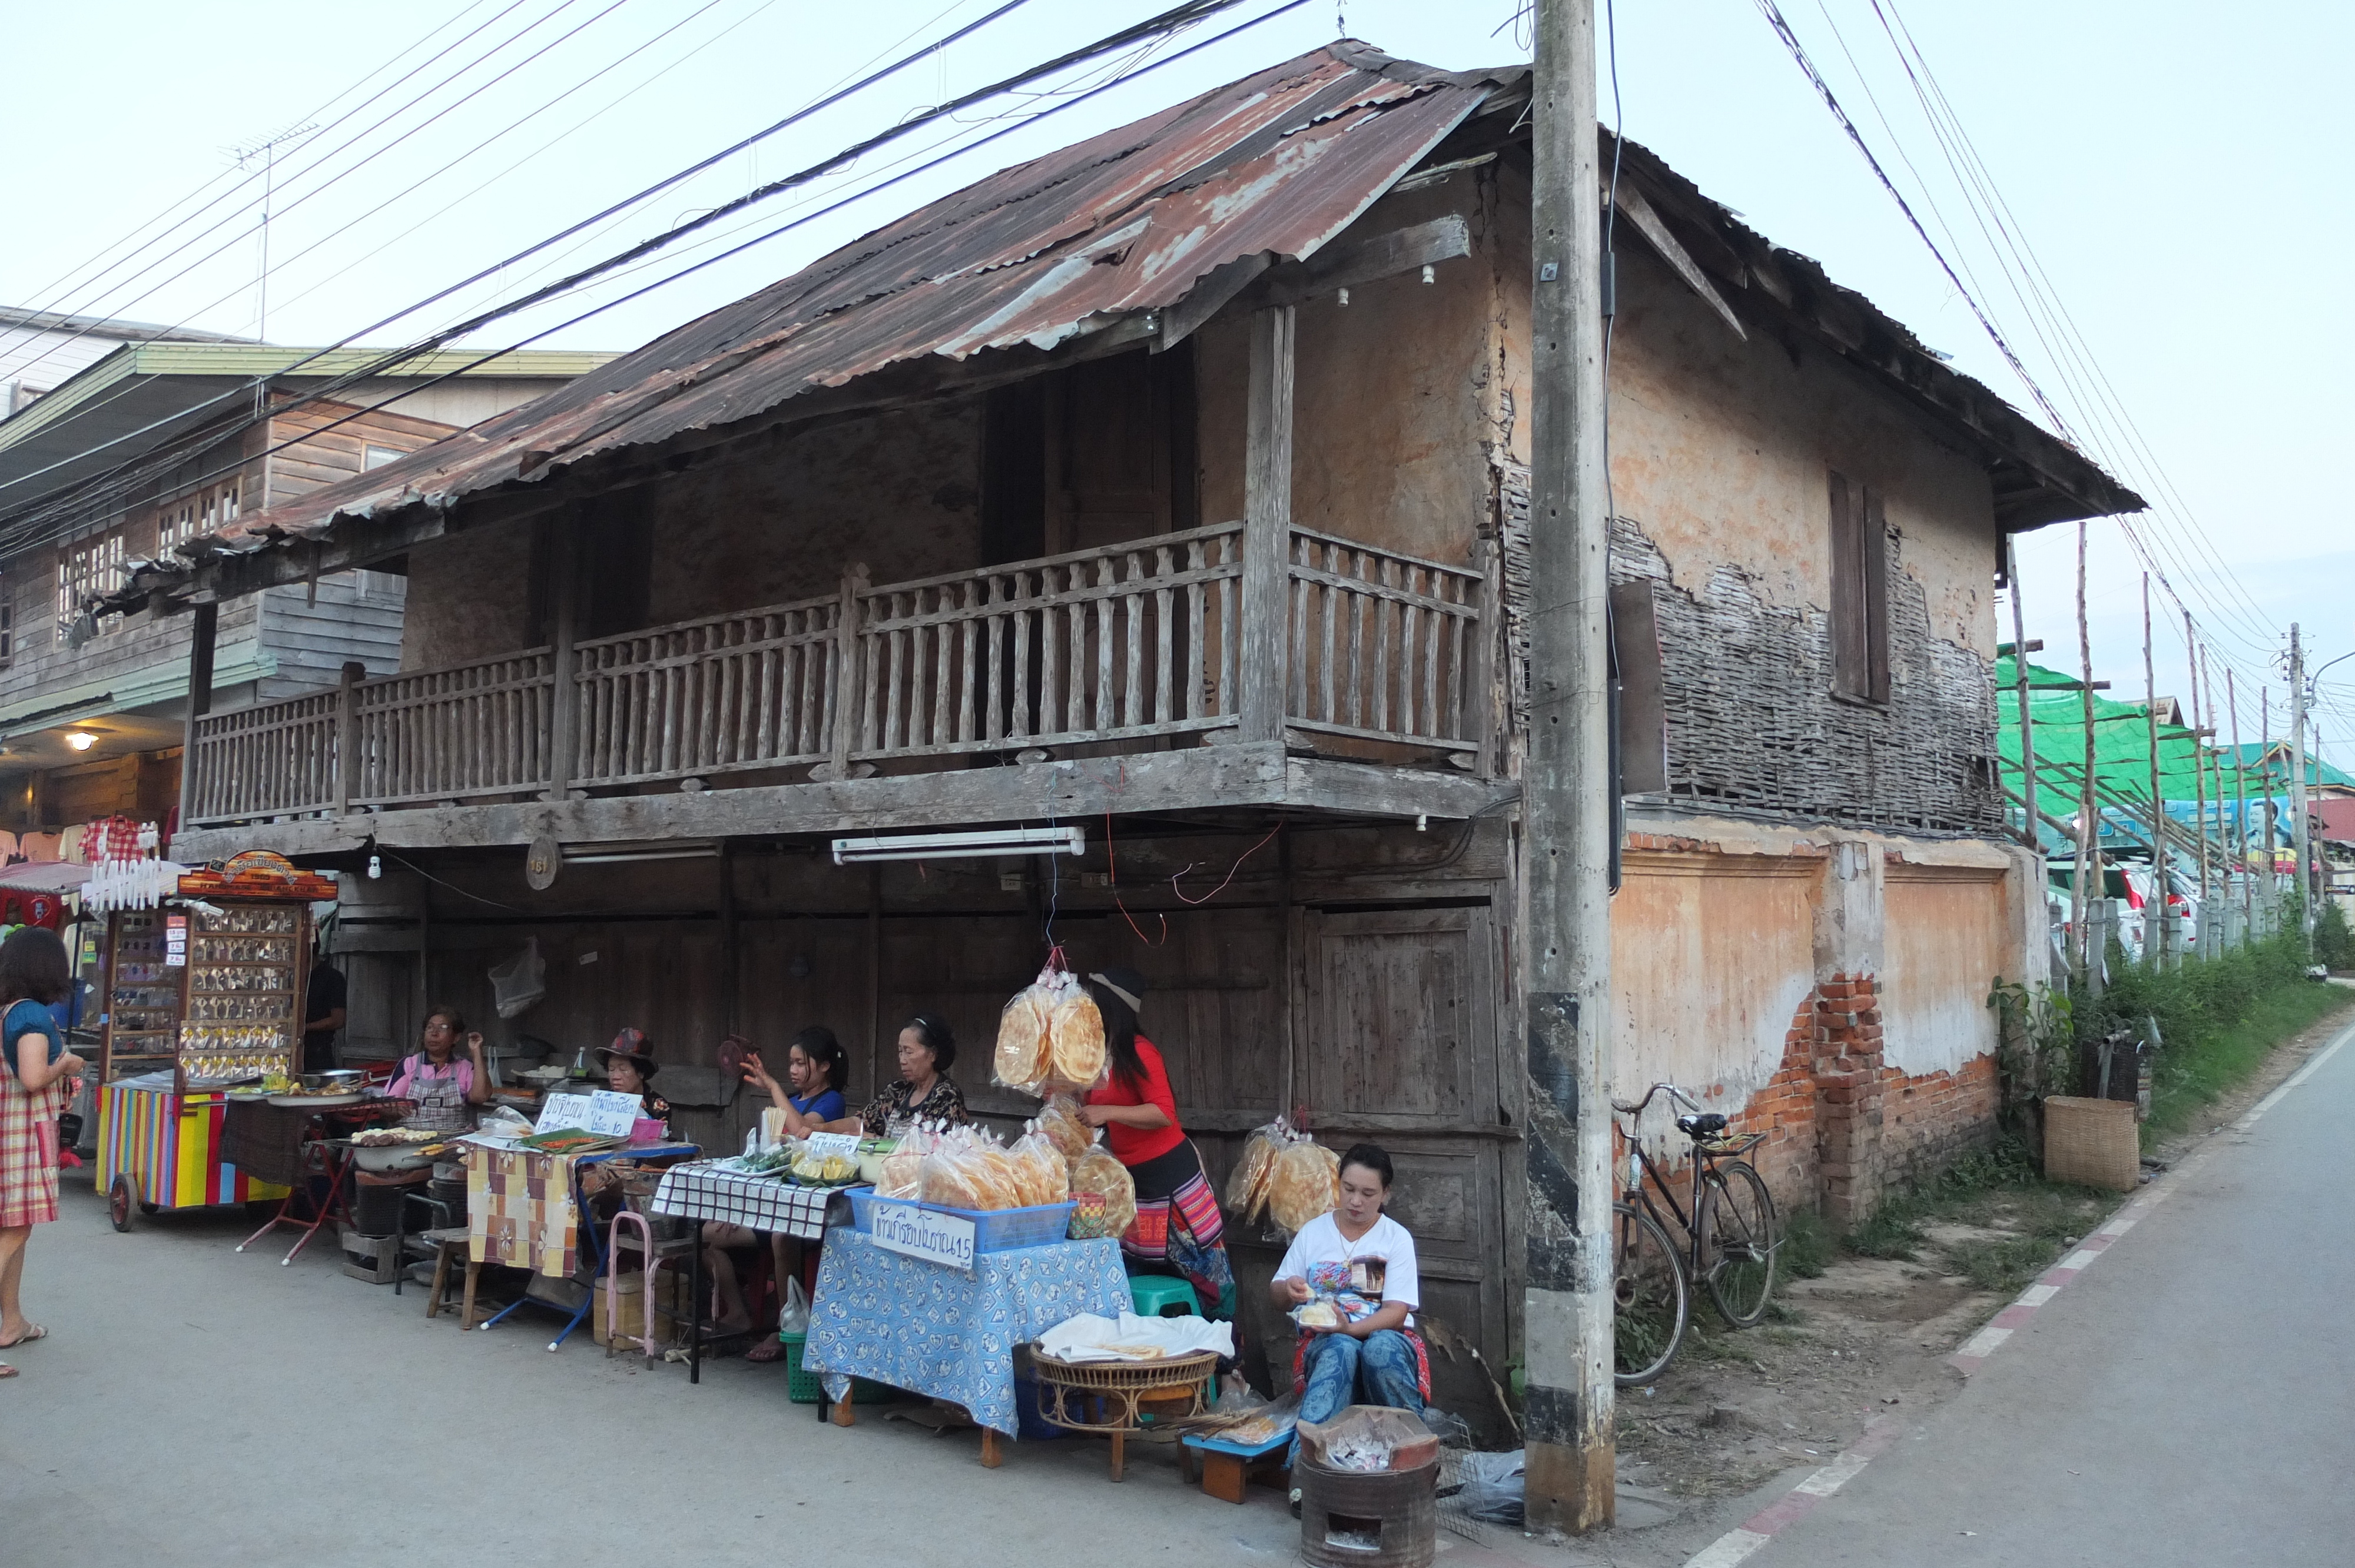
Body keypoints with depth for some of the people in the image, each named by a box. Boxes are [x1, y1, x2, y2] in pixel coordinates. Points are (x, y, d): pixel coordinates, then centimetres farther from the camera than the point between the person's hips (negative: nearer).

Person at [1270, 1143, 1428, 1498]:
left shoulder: (1397, 1238, 3)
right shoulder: (1313, 1232, 10)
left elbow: (1397, 1312, -7)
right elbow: (1278, 1300, 13)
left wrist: (1351, 1328, -25)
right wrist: (1288, 1289, -12)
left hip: (1386, 1338, -1)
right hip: (1324, 1341, 1)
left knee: (1381, 1347, -38)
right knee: (1341, 1350, -37)